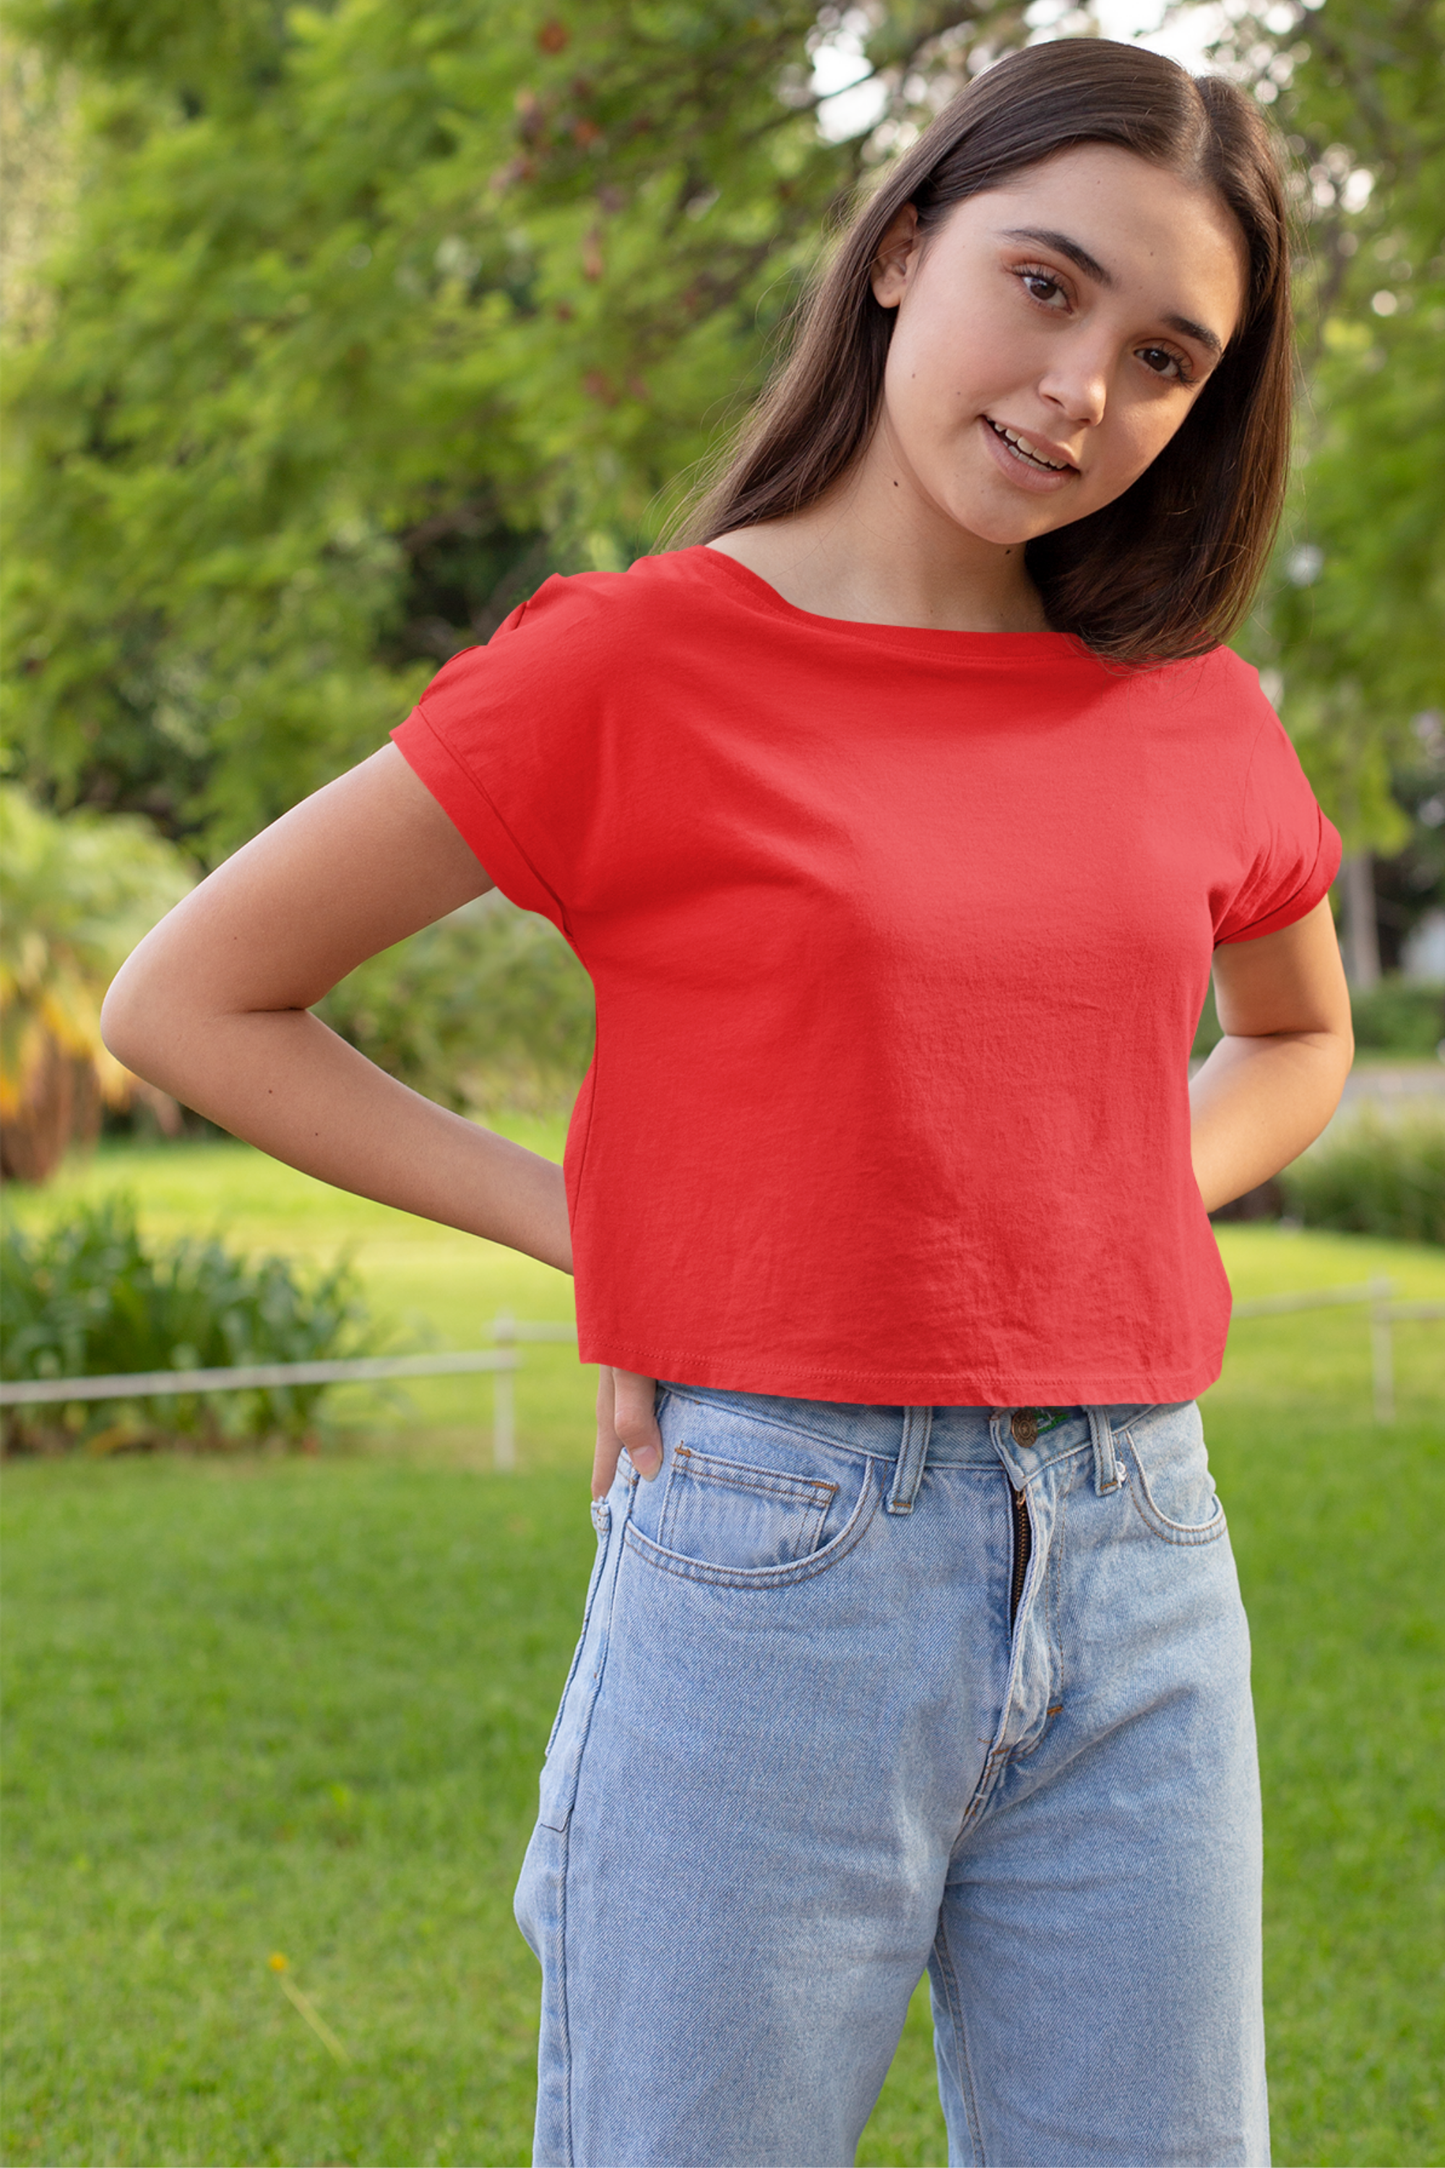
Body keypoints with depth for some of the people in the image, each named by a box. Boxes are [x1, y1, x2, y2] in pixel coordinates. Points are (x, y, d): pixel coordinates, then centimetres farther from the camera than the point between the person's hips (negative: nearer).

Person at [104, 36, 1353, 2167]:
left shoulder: (1194, 716, 7)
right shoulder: (641, 664, -6)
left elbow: (1299, 1039, 27)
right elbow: (186, 999, 0)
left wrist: (1124, 1196, 7)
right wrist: (586, 1232, -3)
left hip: (1137, 1582, 4)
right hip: (773, 1569, -4)